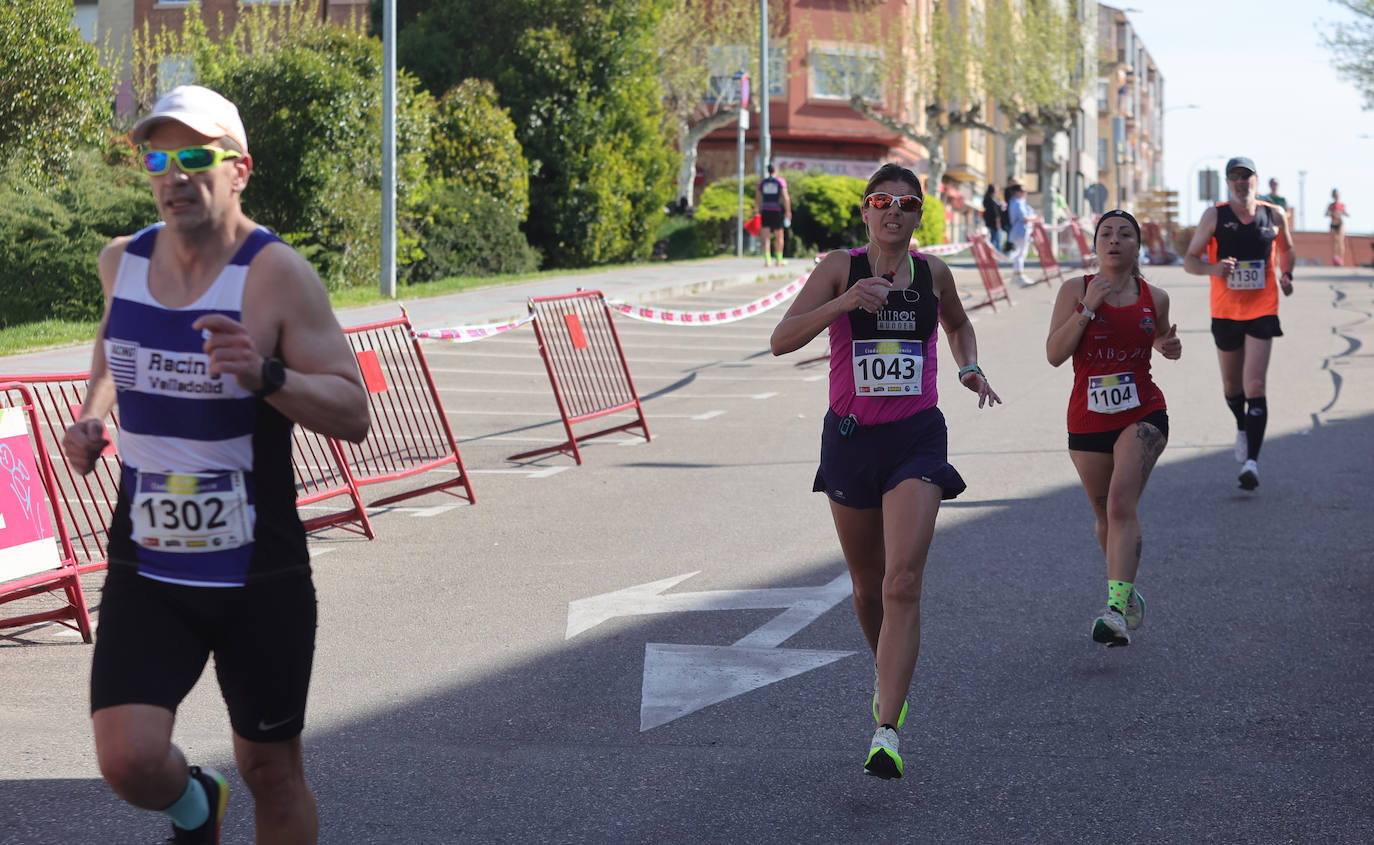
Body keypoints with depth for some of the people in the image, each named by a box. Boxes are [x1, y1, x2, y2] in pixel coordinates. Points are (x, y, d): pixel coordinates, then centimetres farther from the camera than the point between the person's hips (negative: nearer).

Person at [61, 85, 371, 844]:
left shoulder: (277, 275, -12)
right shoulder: (122, 262, 2)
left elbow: (352, 415, -14)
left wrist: (266, 375, -31)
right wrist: (91, 414, 8)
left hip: (259, 575, -3)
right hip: (145, 571, 3)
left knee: (272, 770, 8)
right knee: (128, 761, -13)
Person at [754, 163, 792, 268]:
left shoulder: (762, 182, 10)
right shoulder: (781, 181, 0)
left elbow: (757, 198, 9)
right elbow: (785, 197, -8)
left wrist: (756, 212, 14)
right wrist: (788, 211, -6)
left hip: (765, 211, 2)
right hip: (777, 211, -2)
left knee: (766, 237, -1)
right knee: (779, 236, 12)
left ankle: (767, 260, -13)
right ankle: (779, 260, 15)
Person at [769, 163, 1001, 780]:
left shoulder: (933, 273, 5)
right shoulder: (840, 267, -2)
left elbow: (958, 323, 28)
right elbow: (782, 340, -13)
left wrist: (970, 368, 9)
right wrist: (844, 302, -24)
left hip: (916, 438, -1)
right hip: (850, 435, 1)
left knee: (902, 583, -16)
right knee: (867, 585, 15)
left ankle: (887, 731, -20)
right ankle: (888, 680, 45)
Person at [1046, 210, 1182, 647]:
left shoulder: (1155, 298, 4)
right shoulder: (1075, 290, -1)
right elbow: (1054, 353, -9)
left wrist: (1170, 345, 1)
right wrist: (1088, 309, -18)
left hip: (1142, 414, -2)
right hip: (1088, 418, 2)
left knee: (1121, 504, -20)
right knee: (1105, 515, 14)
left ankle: (1116, 609, -29)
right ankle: (1126, 589, 40)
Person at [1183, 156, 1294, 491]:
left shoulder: (1274, 215, 1)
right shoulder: (1214, 216, -4)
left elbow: (1287, 248, 21)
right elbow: (1190, 260, -3)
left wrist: (1286, 275, 4)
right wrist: (1212, 269, -23)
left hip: (1262, 312, -1)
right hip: (1225, 312, 1)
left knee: (1255, 387, -13)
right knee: (1232, 386, 17)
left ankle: (1252, 460, -17)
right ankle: (1242, 427, 48)